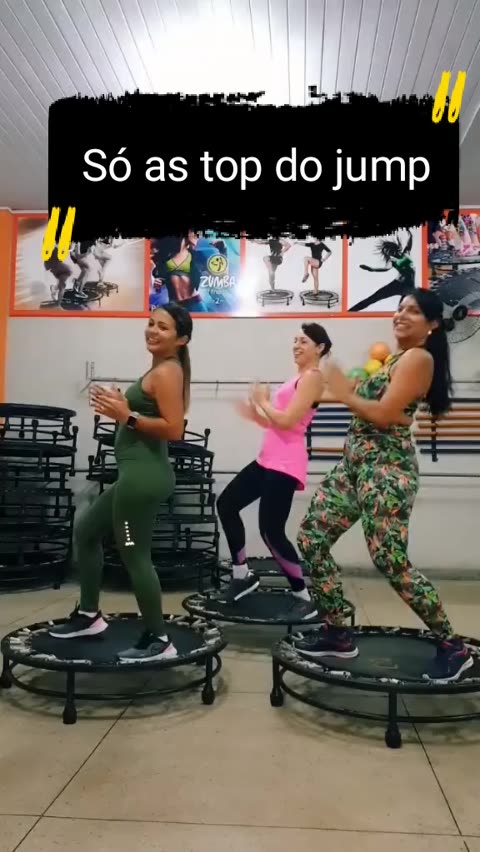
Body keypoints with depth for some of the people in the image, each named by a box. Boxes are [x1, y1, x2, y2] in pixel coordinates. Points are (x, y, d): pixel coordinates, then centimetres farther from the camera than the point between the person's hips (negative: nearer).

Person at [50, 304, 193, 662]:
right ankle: (89, 615, 33)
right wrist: (123, 407, 12)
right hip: (139, 473, 11)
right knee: (85, 533, 22)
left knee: (134, 557, -3)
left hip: (143, 475, -11)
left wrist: (127, 418, -20)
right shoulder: (162, 370, 18)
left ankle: (159, 641, 9)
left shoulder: (166, 372, -12)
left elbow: (173, 429, -21)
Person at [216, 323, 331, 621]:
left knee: (271, 531, -10)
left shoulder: (312, 377, -8)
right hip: (268, 459, 11)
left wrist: (263, 402, -4)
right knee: (227, 504, 12)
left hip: (286, 465, -11)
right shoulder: (298, 378, 22)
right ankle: (243, 576, 23)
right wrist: (254, 414, 6)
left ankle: (305, 597, 6)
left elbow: (287, 420, -19)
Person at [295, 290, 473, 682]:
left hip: (387, 468, -10)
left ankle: (453, 647, 10)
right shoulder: (400, 359, 22)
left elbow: (384, 414, -18)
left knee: (391, 562, -9)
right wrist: (348, 389, 5)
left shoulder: (419, 358, -9)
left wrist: (345, 395, -5)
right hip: (356, 462, 10)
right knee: (311, 538, 6)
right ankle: (338, 634, 17)